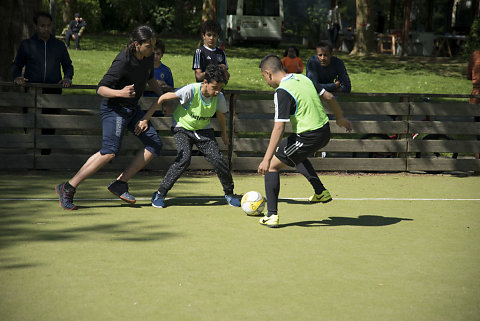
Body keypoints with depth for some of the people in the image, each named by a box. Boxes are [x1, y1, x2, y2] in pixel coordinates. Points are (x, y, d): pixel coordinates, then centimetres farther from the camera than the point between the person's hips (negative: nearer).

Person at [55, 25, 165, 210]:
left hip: (133, 108, 9)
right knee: (109, 151, -24)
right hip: (114, 108, -9)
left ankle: (120, 184, 2)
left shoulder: (148, 57, 1)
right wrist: (120, 93, -39)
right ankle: (67, 189, -17)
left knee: (154, 145, 1)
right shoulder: (123, 61, -24)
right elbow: (100, 89, -23)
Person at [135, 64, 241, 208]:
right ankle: (160, 194, -12)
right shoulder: (191, 90, -30)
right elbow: (163, 98, -22)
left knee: (217, 159, -12)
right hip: (182, 128, -3)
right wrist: (145, 119, -22)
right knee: (184, 159, -25)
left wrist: (224, 135, 21)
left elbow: (220, 117, 6)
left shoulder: (219, 97, -17)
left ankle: (229, 193, 12)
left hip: (204, 130, 3)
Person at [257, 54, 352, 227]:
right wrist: (340, 118, 33)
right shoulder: (303, 78, 6)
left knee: (272, 165, 4)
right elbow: (329, 97, 15)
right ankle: (321, 192, 35)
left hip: (307, 138, -8)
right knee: (296, 155, 36)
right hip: (325, 132, 8)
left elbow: (278, 129, -22)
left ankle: (272, 215, 3)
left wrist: (266, 159, -22)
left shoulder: (282, 93, -18)